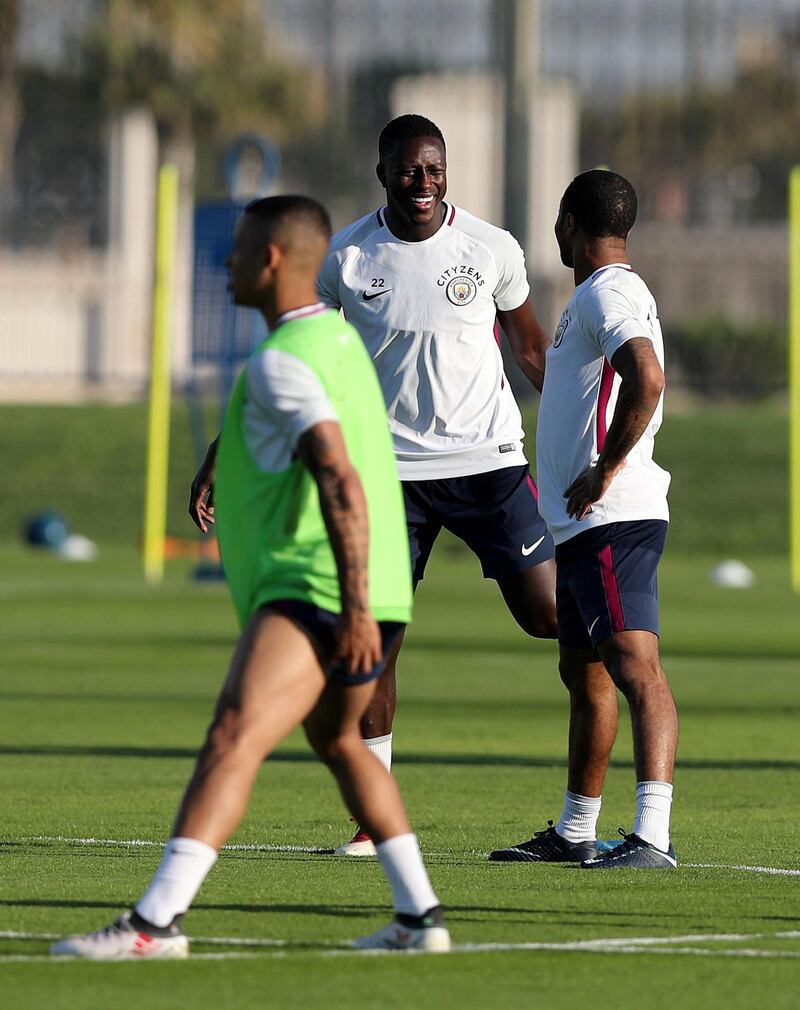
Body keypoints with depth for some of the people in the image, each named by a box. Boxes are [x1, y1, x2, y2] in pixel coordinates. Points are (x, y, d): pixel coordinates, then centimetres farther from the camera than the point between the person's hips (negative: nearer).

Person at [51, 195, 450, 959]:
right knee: (337, 740, 29)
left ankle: (156, 922, -35)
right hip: (367, 593, 11)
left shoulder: (282, 361, -13)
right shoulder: (339, 337, 18)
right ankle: (419, 917, 31)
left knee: (234, 739, -21)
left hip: (314, 590, -11)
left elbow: (341, 480, -22)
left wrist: (354, 605, -25)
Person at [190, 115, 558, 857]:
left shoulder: (491, 250, -4)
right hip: (390, 465, 0)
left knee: (547, 615, -6)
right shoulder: (345, 258, -3)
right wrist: (219, 460, -1)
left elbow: (531, 351, 11)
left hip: (486, 456, 0)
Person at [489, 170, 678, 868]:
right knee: (583, 673, 19)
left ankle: (652, 837, -28)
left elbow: (647, 379, -29)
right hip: (587, 524, 11)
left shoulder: (608, 293, -12)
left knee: (635, 666, -18)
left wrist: (604, 472, -22)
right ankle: (575, 833, 29)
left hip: (613, 520, -11)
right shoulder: (601, 295, 21)